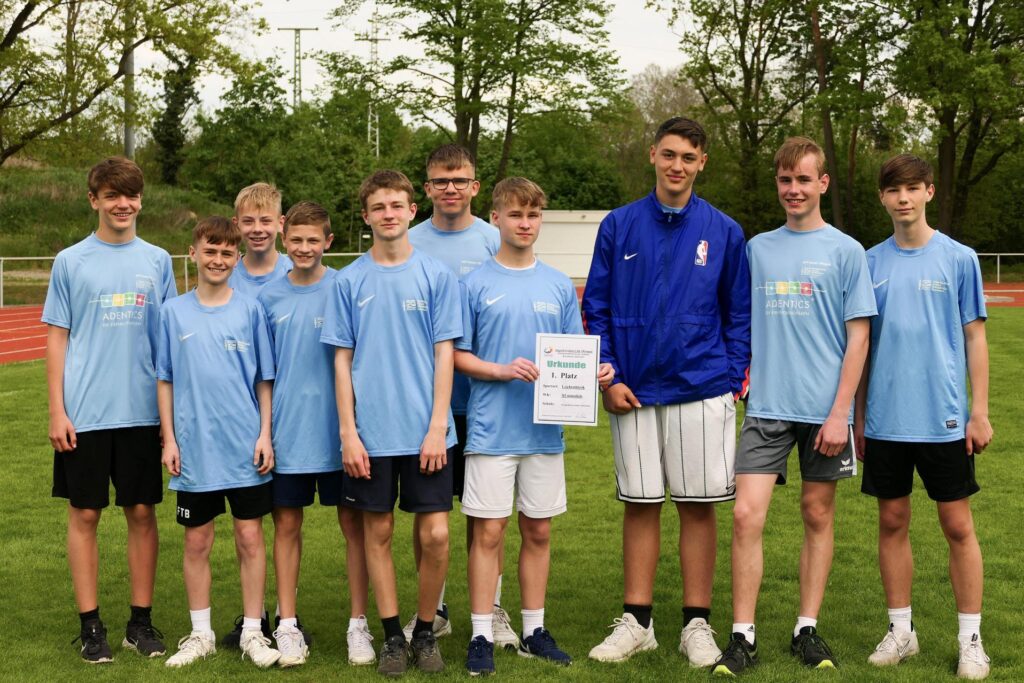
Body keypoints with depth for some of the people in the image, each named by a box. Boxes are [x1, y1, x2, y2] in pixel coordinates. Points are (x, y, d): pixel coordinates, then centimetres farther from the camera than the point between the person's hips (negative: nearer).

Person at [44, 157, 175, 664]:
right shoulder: (70, 262, 2)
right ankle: (90, 625, 13)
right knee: (84, 514, 4)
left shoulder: (157, 261, 7)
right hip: (85, 413, -1)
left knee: (142, 513, 6)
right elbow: (57, 337, 2)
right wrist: (57, 411, -5)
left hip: (143, 410, 2)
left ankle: (141, 621, 17)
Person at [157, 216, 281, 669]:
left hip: (246, 447, 0)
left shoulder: (250, 310, 2)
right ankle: (200, 634, 21)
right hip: (194, 449, 1)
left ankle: (252, 633, 15)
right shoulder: (174, 313, 3)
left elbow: (264, 379, 4)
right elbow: (164, 380, 5)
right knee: (197, 541, 8)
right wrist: (169, 439, 0)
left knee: (250, 537, 4)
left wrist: (265, 434, -3)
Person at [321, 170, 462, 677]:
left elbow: (444, 355, 0)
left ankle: (425, 633, 17)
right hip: (370, 433, 1)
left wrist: (437, 427, -7)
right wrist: (348, 432, -3)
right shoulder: (349, 282, 4)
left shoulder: (437, 275, 2)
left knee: (435, 535, -2)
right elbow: (342, 361, 4)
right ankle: (392, 636, 20)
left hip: (426, 433, -1)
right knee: (377, 532, 7)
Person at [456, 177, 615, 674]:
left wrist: (595, 372, -10)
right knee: (488, 531, -1)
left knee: (538, 530, 10)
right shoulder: (475, 284, 0)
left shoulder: (560, 286, 9)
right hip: (492, 428, -3)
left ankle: (534, 631, 21)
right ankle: (482, 635, 8)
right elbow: (458, 355, -1)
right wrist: (503, 370, -18)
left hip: (546, 430, 3)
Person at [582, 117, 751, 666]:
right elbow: (596, 307, 5)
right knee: (640, 504, 8)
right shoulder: (619, 226, 3)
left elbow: (739, 314, 7)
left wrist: (735, 378, -3)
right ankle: (636, 622, 17)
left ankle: (696, 624, 14)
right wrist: (607, 375, -4)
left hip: (702, 390, 0)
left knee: (698, 506, 4)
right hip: (633, 391, 1)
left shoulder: (724, 232, 3)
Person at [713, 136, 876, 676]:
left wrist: (840, 412, -9)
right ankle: (743, 637, 0)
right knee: (746, 515, -8)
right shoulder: (756, 249, 10)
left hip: (824, 410, -1)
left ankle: (807, 630, 20)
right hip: (766, 408, 2)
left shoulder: (845, 251, 1)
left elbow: (858, 337, -3)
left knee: (818, 515, 8)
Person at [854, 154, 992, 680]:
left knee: (957, 525, 3)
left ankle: (970, 640, 13)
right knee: (892, 522, 9)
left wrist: (979, 412, -3)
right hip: (885, 420, 2)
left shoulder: (959, 258, -1)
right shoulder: (871, 263, 5)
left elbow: (974, 337, 1)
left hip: (943, 419, -2)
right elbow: (861, 343, 10)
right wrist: (858, 416, 10)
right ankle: (900, 630, 22)